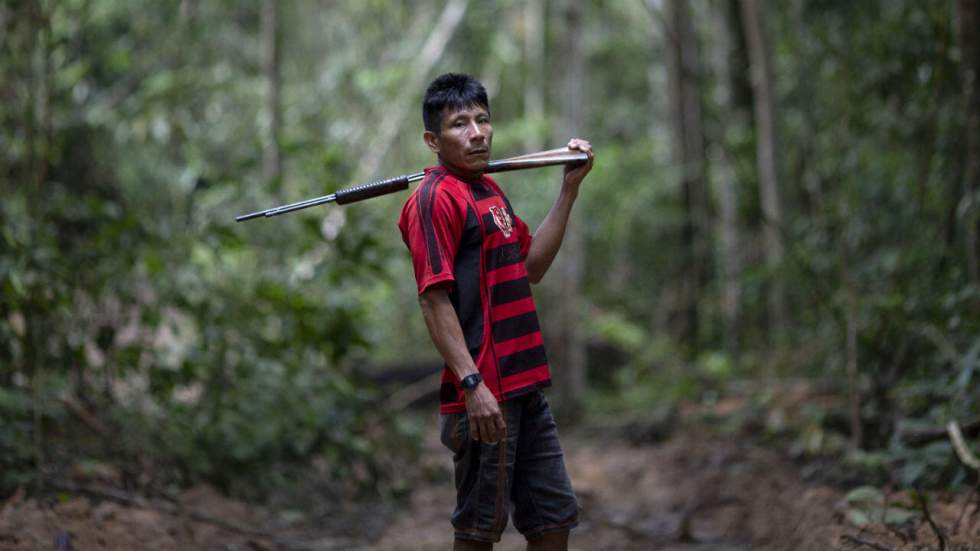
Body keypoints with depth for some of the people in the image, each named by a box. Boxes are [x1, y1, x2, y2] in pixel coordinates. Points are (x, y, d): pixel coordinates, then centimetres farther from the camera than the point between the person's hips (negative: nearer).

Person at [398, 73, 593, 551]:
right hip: (483, 395, -9)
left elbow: (532, 266, 22)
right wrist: (471, 383, -25)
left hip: (525, 389, 9)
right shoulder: (435, 198, -12)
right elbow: (434, 299, -19)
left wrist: (570, 188, 17)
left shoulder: (490, 190, 15)